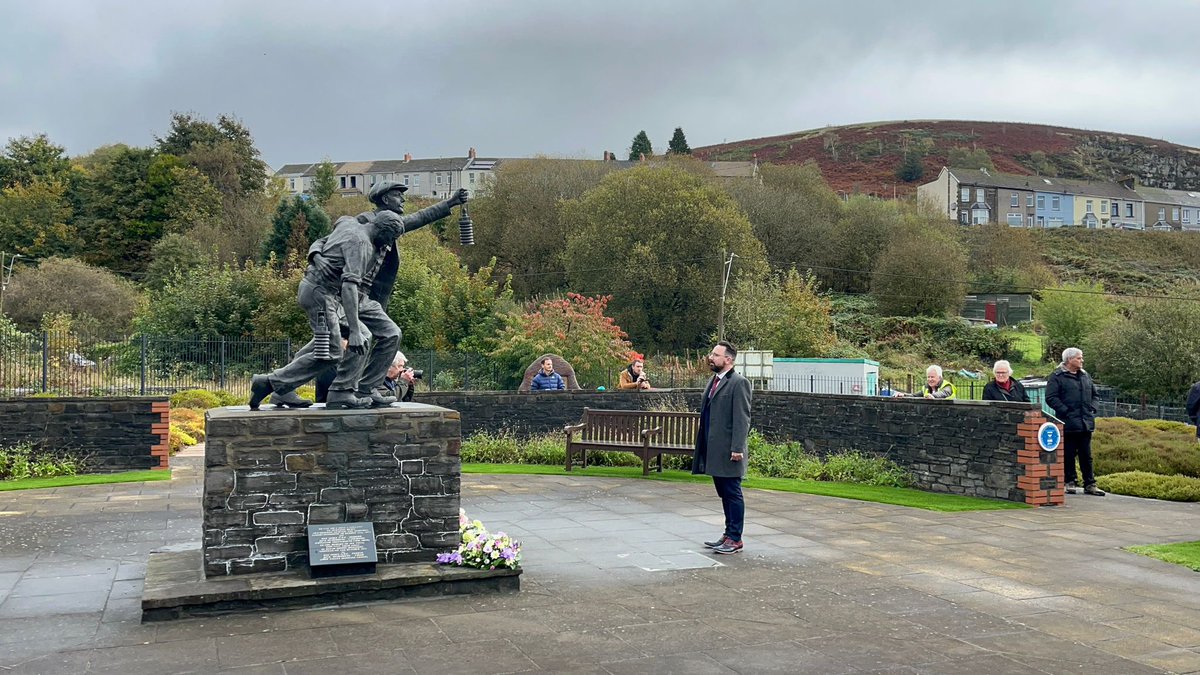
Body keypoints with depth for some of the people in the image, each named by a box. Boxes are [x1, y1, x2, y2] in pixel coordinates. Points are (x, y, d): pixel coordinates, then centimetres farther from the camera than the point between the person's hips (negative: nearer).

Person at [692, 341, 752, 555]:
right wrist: (702, 447, 18)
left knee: (732, 494, -1)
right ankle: (729, 535, 22)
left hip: (728, 451, -9)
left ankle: (735, 539, 5)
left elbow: (742, 418, -16)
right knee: (724, 494, 14)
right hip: (714, 451, 9)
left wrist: (737, 448, -21)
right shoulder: (714, 382, 16)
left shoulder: (739, 383, -11)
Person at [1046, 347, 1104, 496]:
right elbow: (1051, 398, -12)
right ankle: (1070, 482, 11)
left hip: (1086, 423, 6)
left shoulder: (1085, 376, 15)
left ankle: (1090, 484, 13)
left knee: (1086, 455, 9)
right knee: (1068, 455, 2)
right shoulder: (1057, 377, -6)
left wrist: (1092, 409, 9)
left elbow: (1094, 394, 25)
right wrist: (1065, 411, -17)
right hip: (1068, 423, -6)